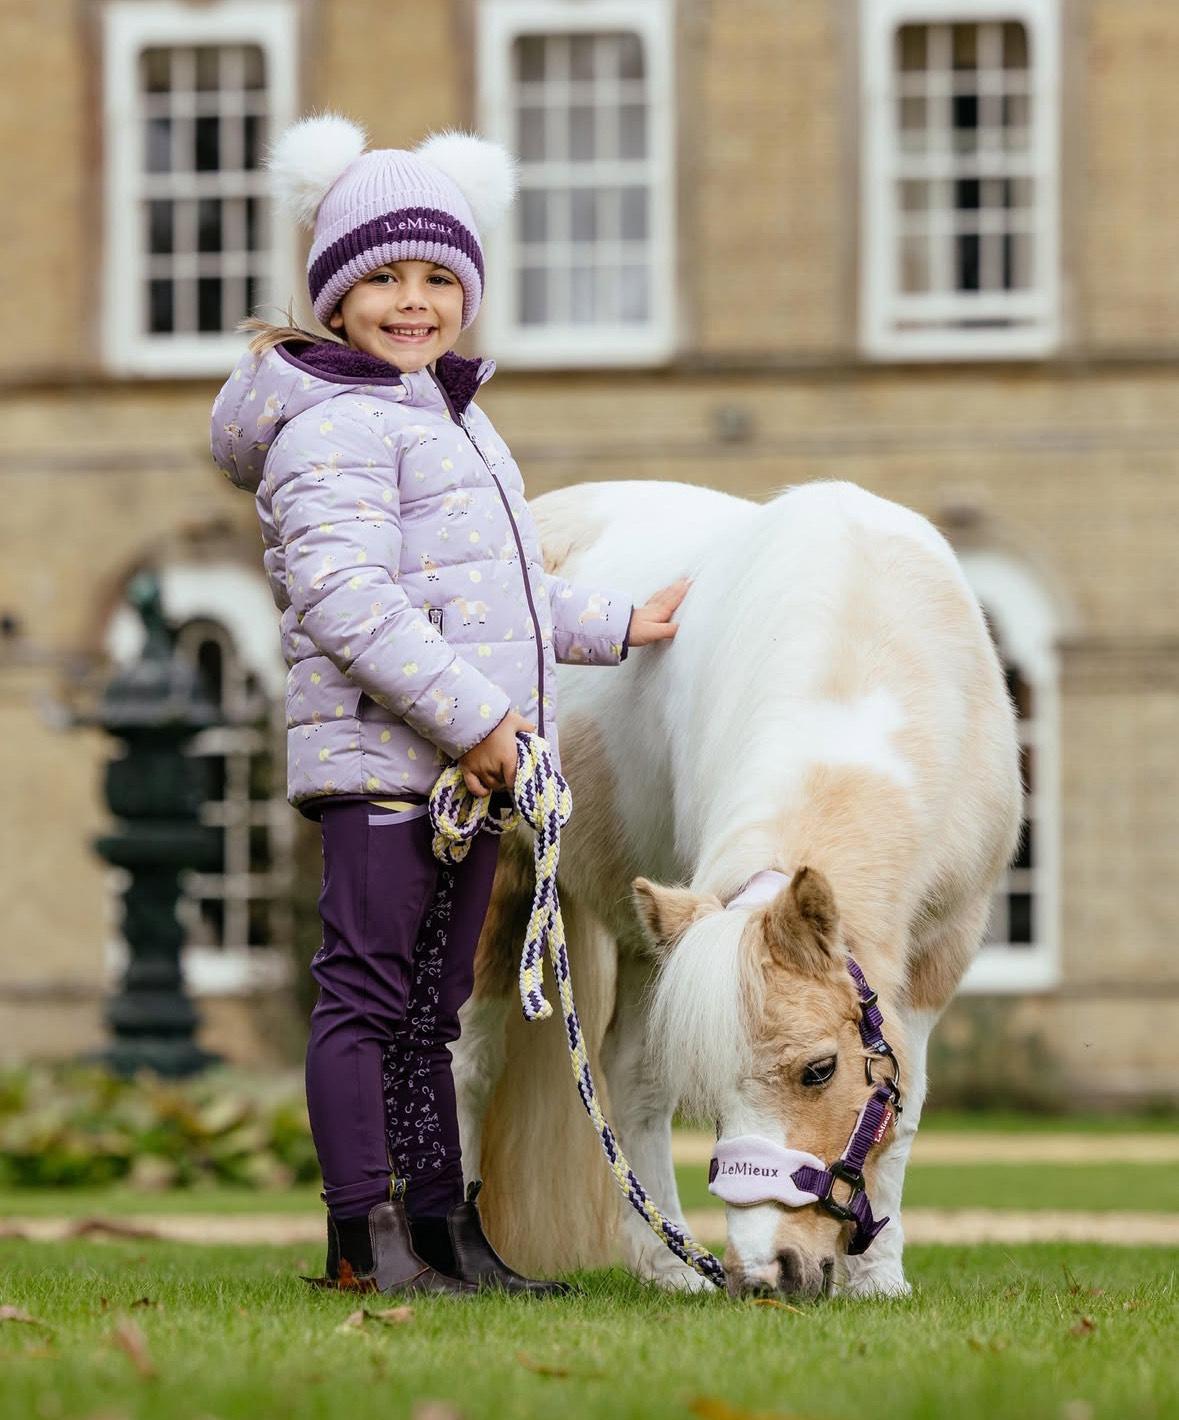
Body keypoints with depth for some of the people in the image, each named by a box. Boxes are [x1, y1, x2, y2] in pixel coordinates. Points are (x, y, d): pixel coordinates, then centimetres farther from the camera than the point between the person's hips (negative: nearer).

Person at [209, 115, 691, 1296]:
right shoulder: (335, 428, -11)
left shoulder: (456, 426, 21)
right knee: (367, 989, -7)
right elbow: (345, 598, -22)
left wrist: (619, 626, 33)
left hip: (468, 761, 10)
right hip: (379, 756, -10)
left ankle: (438, 1227, 17)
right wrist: (473, 716, -24)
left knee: (432, 1002, 12)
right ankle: (360, 1232, -4)